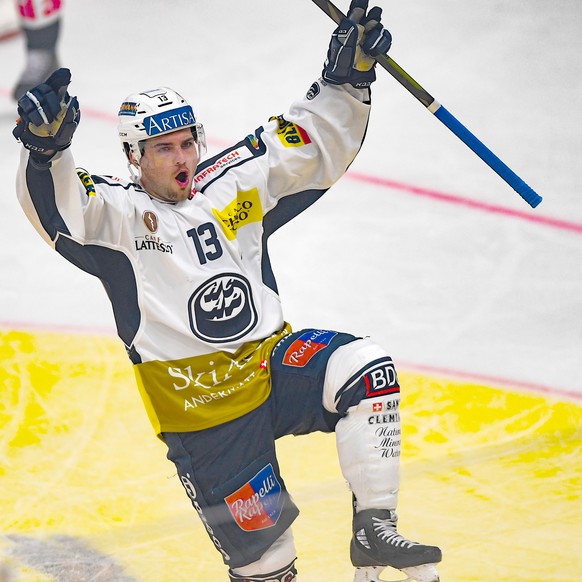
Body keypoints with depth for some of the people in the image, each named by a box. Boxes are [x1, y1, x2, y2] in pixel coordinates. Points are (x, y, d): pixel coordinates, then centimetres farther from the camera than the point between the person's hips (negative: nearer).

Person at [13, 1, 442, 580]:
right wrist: (45, 147, -45)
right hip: (199, 407, -4)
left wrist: (344, 80, -4)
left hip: (273, 362, 4)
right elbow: (56, 207, -24)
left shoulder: (233, 184, 8)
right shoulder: (119, 212, -5)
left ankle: (372, 531, -18)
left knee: (364, 368, -23)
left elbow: (310, 148, 10)